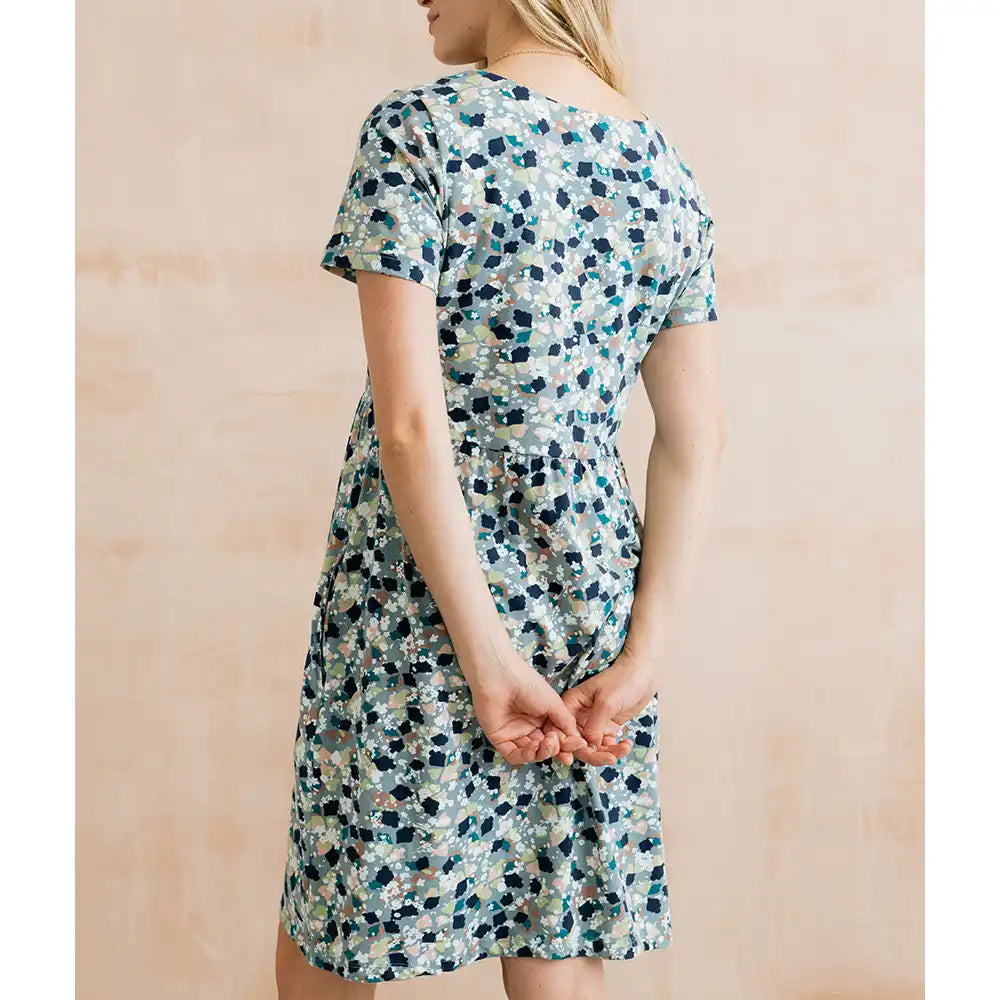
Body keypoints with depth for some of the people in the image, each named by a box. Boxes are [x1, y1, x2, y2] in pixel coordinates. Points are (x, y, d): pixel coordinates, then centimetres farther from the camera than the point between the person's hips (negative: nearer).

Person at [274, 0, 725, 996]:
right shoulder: (669, 172, 6)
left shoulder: (416, 128, -10)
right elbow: (696, 441, 2)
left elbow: (409, 422, -19)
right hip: (589, 599, 5)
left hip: (416, 607, -5)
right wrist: (643, 655, 0)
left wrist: (490, 657, -15)